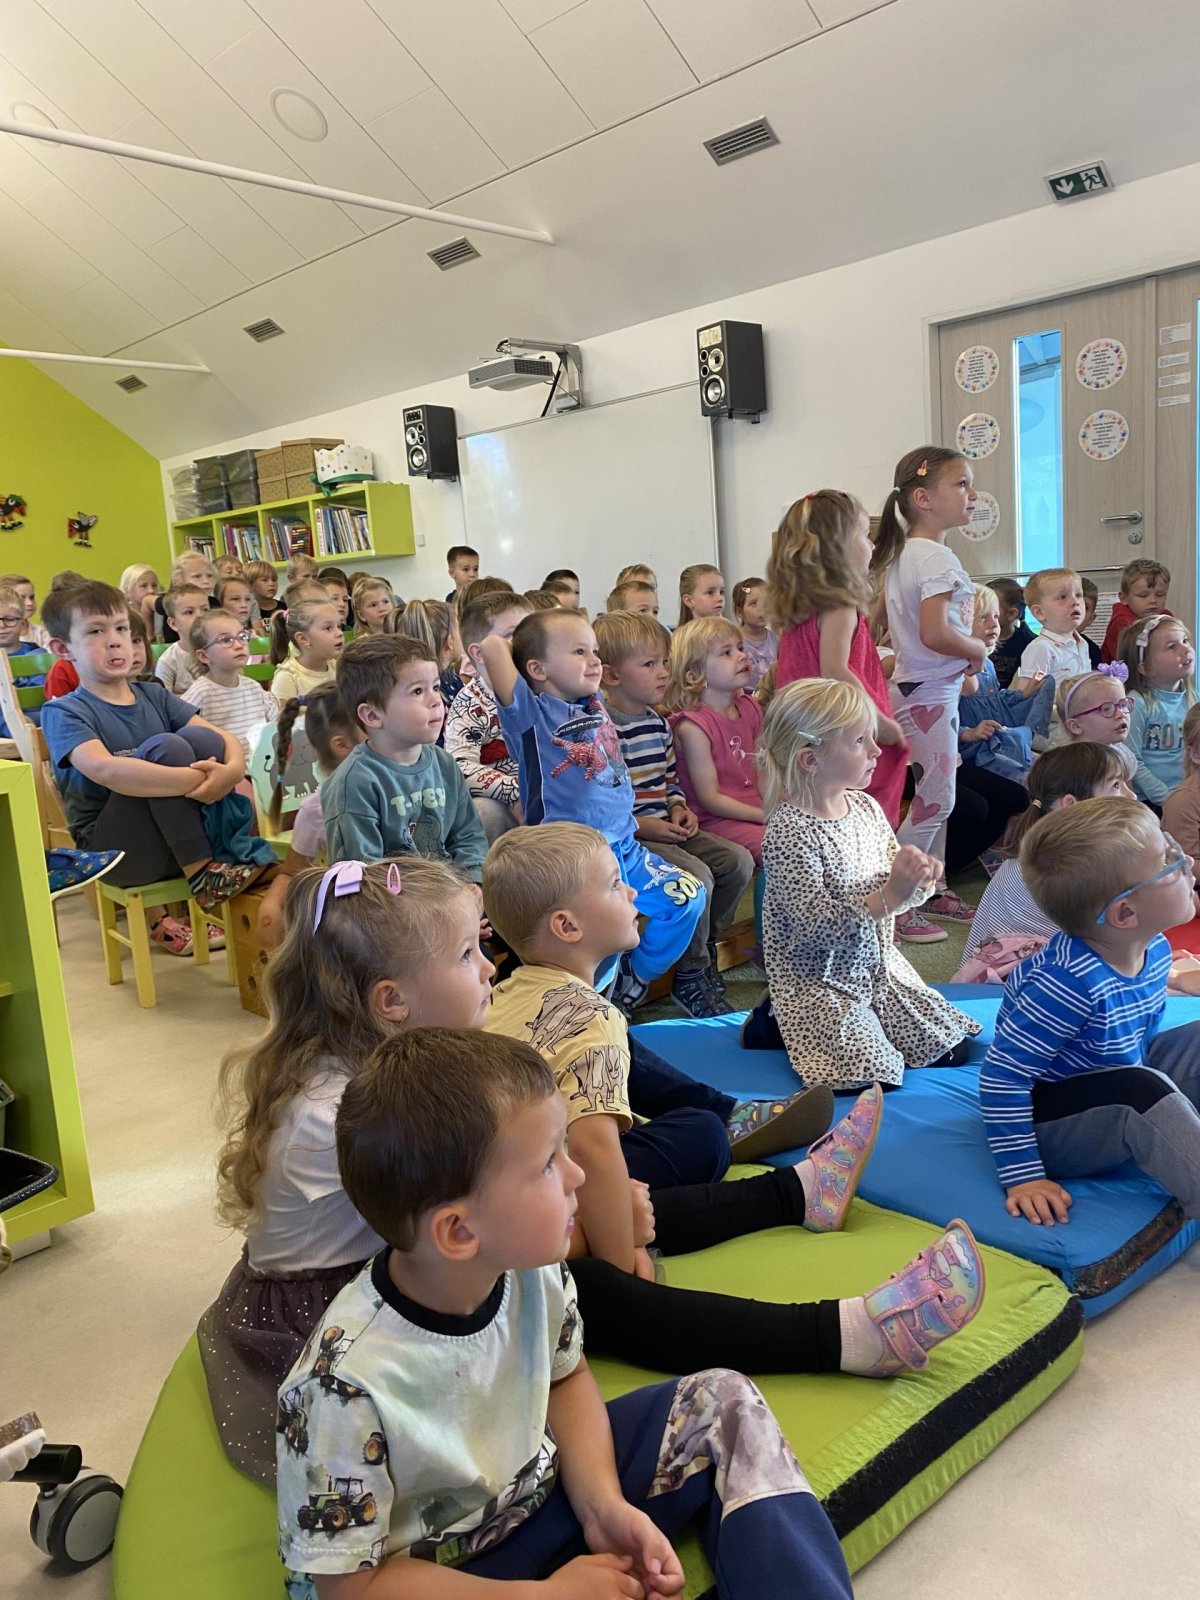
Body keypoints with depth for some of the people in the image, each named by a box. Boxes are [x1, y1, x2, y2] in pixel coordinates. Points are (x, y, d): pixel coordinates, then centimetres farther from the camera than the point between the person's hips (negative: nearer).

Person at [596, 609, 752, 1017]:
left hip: (664, 826, 9)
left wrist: (679, 809, 2)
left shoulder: (658, 723, 12)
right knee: (697, 875, -26)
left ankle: (703, 949, 15)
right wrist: (639, 825, -20)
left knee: (737, 860, 0)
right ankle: (691, 979, -7)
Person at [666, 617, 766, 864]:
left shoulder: (749, 707, 9)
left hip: (757, 809, 8)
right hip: (717, 820, -8)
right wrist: (767, 816, -17)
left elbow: (760, 769, 13)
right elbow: (710, 798, -16)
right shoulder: (692, 726, -16)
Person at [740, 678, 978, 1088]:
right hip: (816, 979, -8)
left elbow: (894, 891, 11)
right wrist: (889, 896, -31)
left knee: (950, 1052, 10)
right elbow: (815, 923, -28)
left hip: (877, 965, 8)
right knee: (873, 1074, -17)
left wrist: (917, 879, -12)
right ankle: (772, 1022, 6)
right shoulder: (789, 831, -23)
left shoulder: (866, 808, 1)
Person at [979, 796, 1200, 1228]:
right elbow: (1001, 1078, -29)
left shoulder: (1155, 950, -4)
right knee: (1142, 1091, -33)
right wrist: (1022, 1177, -27)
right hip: (1041, 1123, -9)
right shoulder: (1070, 983, -32)